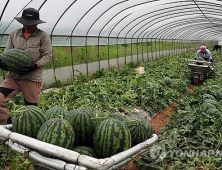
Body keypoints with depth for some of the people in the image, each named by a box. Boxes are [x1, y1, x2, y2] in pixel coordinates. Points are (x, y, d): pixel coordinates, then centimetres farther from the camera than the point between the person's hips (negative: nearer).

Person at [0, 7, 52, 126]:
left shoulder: (43, 36, -1)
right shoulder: (13, 34, 11)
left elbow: (48, 55, -6)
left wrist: (35, 65, -22)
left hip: (32, 78, -3)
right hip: (13, 76, 4)